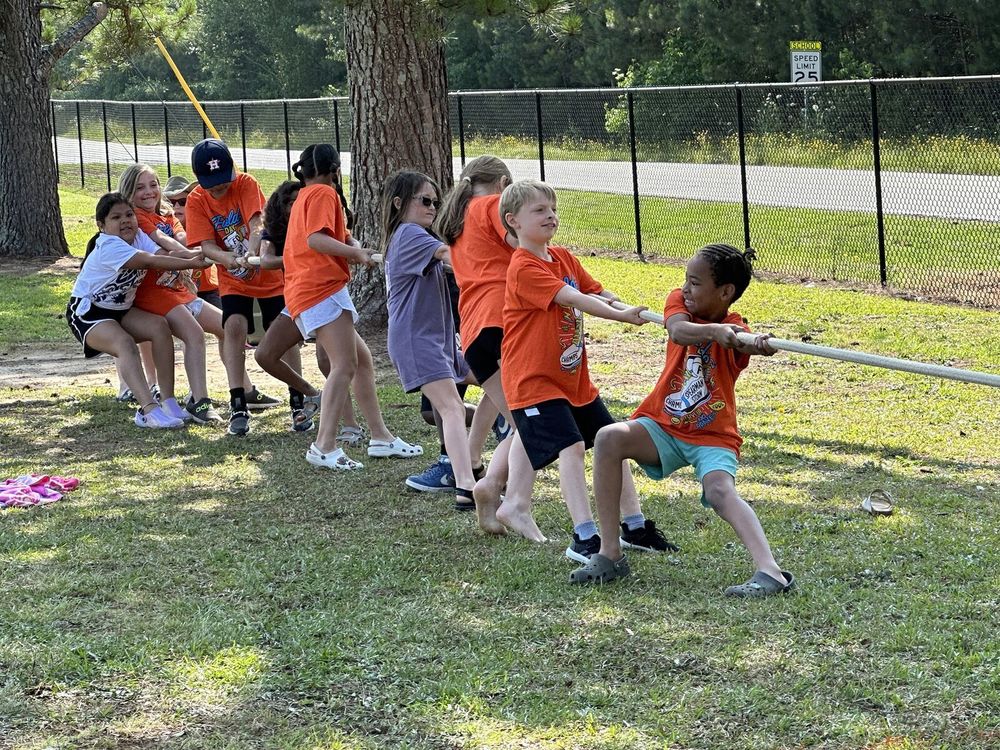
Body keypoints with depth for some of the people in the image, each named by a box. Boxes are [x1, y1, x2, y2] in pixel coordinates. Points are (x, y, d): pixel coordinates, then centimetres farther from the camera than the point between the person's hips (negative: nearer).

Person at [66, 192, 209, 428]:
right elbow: (151, 262, -36)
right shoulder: (108, 247, -27)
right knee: (125, 343, -32)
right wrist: (191, 263, -40)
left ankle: (168, 400, -15)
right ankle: (148, 410, -45)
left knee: (159, 326, -13)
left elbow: (162, 254, -19)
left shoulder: (138, 236, -1)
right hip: (86, 313, -8)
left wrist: (196, 255, -37)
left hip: (120, 310, 8)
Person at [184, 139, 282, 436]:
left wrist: (251, 254, -48)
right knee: (234, 326, -20)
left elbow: (257, 225, -29)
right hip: (233, 280, 1)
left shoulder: (246, 184, -15)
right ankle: (238, 405, -20)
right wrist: (232, 260, -39)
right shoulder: (196, 201, -11)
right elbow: (207, 246, -18)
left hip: (270, 273, -1)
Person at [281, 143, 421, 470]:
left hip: (303, 292, 11)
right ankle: (325, 446, -26)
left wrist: (351, 250, 27)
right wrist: (356, 252, -16)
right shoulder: (323, 193, -4)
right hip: (323, 288, -11)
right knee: (344, 366, -17)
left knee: (361, 359, 13)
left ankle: (380, 436, 13)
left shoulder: (303, 197, 25)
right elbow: (316, 238, -19)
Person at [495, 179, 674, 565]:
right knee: (571, 446, -21)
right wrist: (621, 315, -36)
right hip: (533, 379, -9)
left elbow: (598, 292, 7)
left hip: (573, 376, 9)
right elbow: (573, 299, -28)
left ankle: (636, 525, 21)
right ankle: (584, 538, -20)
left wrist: (637, 312, -11)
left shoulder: (563, 258, 10)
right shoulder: (524, 268, -18)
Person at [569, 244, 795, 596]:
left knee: (720, 490, -31)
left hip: (713, 436, -3)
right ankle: (610, 554, -19)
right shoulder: (679, 301, -3)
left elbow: (748, 344, -40)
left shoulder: (734, 332, -14)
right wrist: (714, 330, -49)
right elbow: (678, 332, -27)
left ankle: (770, 571, -38)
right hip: (663, 425, 3)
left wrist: (760, 345, -66)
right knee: (608, 438, -23)